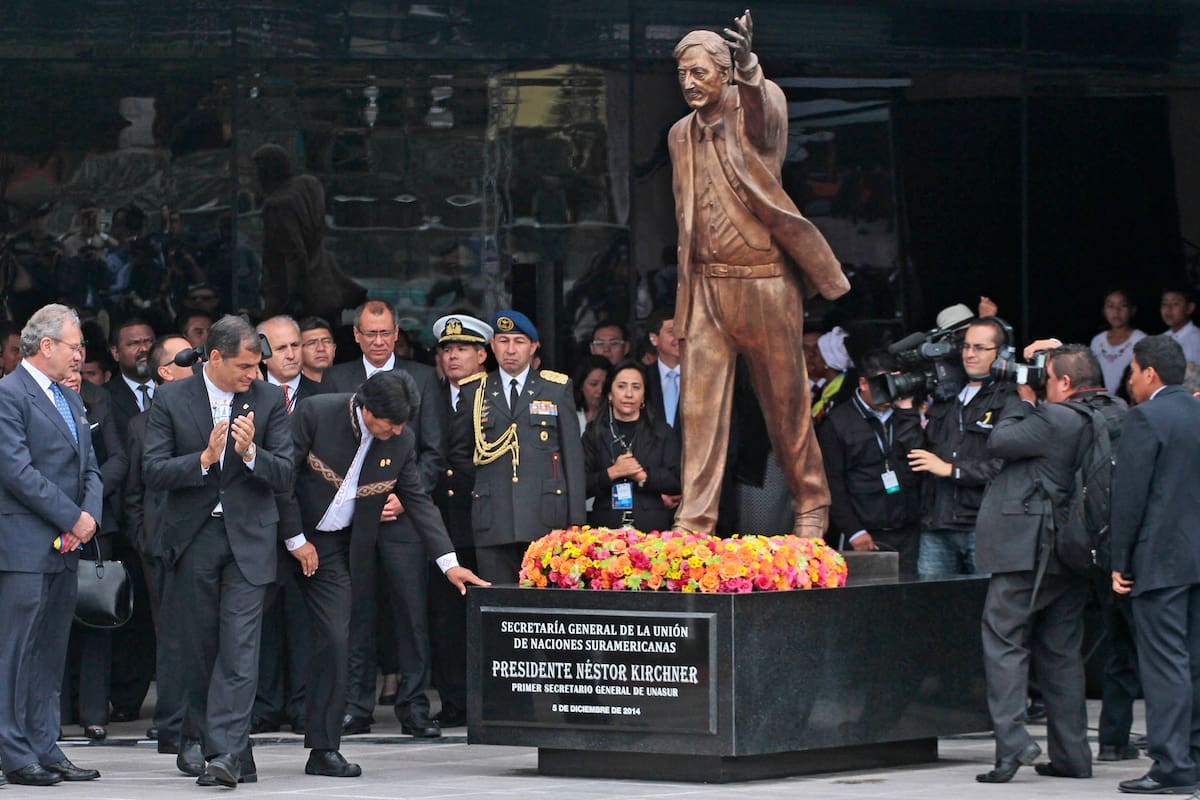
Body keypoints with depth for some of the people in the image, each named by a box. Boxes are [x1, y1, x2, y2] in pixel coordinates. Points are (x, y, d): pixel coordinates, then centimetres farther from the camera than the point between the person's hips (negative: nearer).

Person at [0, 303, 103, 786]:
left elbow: (90, 468, 19)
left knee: (50, 653, 10)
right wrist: (72, 518, -14)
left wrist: (90, 514, -2)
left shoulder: (70, 400, 19)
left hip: (66, 547, 9)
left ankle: (45, 749, 14)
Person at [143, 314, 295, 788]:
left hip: (248, 536, -1)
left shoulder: (268, 400, 3)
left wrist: (250, 452, -17)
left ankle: (226, 751, -17)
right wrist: (204, 458, -18)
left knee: (239, 646, -11)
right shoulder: (172, 400, 0)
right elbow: (153, 472, -5)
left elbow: (284, 476, 1)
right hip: (192, 536, 1)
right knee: (196, 644, 8)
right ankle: (198, 736, 25)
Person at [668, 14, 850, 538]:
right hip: (706, 287, 4)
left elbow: (765, 116, -29)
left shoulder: (754, 109, -3)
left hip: (765, 283, -4)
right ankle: (694, 521, -4)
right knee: (699, 402, -3)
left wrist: (748, 67, -50)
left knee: (786, 403, 3)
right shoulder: (681, 135, 12)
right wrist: (686, 290, 13)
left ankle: (811, 510, 17)